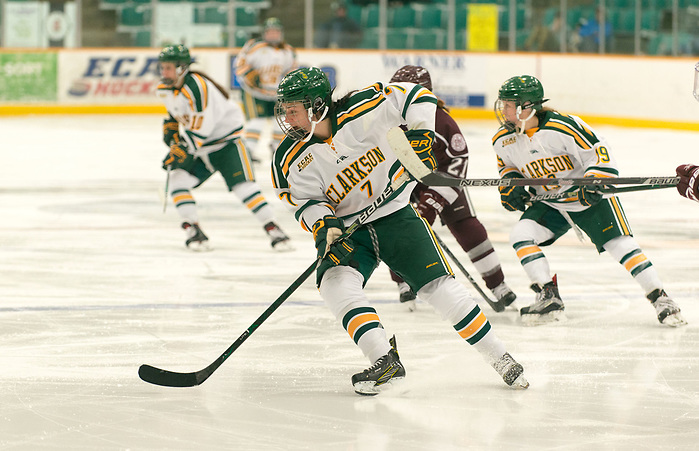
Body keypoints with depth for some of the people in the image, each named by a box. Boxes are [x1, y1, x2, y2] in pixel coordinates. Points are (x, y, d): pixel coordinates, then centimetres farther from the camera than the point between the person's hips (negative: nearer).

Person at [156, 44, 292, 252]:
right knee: (178, 178, -12)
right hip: (198, 147, 8)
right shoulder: (165, 90, 0)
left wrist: (182, 151, -27)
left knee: (242, 184, -19)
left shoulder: (197, 87, -27)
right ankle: (193, 231, -6)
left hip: (226, 139, -8)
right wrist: (170, 129, 9)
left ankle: (272, 228, -13)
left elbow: (201, 129, -29)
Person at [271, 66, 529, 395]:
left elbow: (417, 96, -13)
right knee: (335, 282, -26)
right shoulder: (291, 161, -12)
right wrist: (325, 226, -28)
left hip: (395, 215, -2)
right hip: (348, 231, 2)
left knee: (439, 285, -8)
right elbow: (306, 202, -10)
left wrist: (420, 136, -23)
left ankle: (499, 358, 5)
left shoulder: (361, 112, -19)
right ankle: (385, 362, -27)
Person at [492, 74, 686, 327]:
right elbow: (507, 164, 14)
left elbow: (598, 151, -21)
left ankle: (661, 299, -7)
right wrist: (509, 183, -5)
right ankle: (549, 300, -11)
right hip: (549, 204, 5)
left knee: (620, 244, -15)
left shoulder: (562, 127, -27)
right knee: (521, 236, -17)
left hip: (588, 198, -5)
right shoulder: (503, 140, -7)